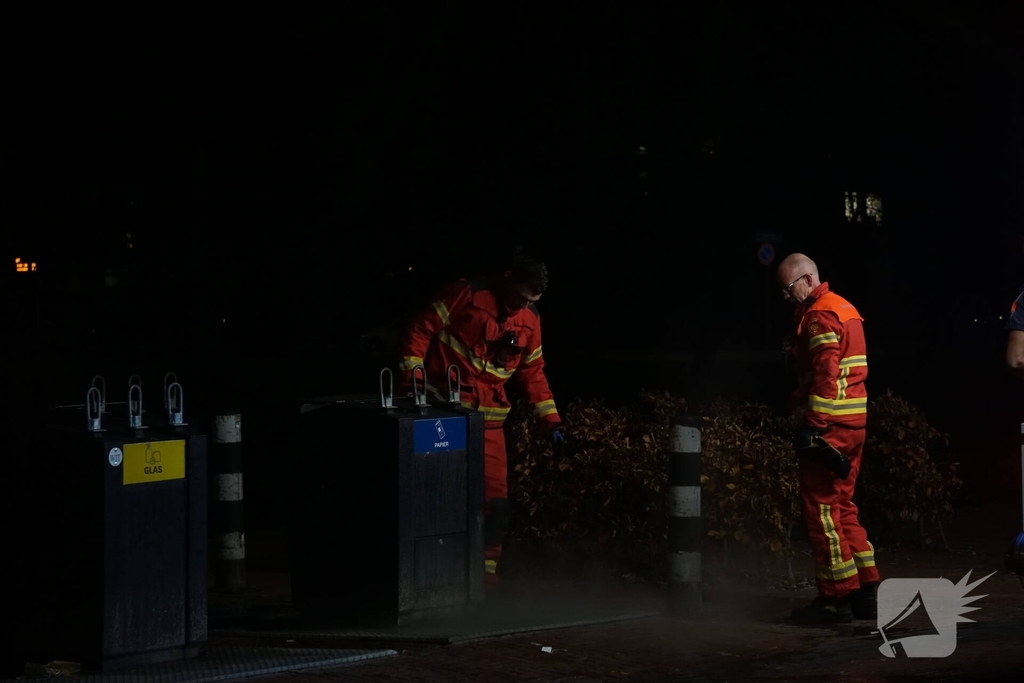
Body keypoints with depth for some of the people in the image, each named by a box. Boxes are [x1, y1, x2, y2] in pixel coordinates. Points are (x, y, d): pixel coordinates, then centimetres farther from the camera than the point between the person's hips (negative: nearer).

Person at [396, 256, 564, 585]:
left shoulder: (530, 319, 8)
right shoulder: (467, 295, -9)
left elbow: (532, 372, 16)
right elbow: (419, 330, -8)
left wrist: (550, 419, 9)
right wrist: (413, 376, -18)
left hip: (489, 418, 5)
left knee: (495, 498, 2)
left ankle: (486, 569, 13)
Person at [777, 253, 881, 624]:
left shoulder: (820, 316, -12)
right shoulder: (844, 309, 18)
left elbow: (825, 375, -21)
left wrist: (813, 425, -23)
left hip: (828, 425, -10)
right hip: (853, 424, 10)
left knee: (821, 507, -5)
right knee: (842, 507, 15)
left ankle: (836, 597, -4)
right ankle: (865, 592, 15)